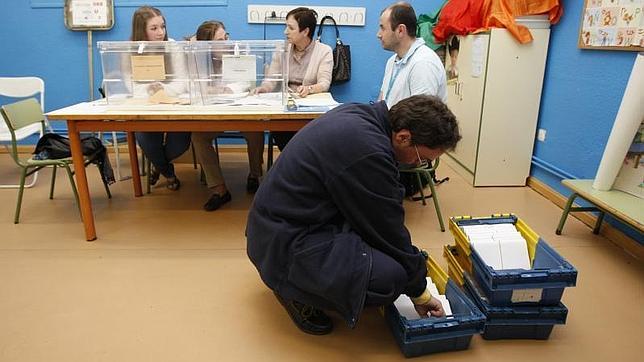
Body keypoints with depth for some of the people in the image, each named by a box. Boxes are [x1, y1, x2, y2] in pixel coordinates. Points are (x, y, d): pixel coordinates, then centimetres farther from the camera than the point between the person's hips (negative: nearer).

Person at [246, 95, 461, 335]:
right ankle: (295, 291, 1)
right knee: (389, 277, -23)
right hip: (283, 242, -10)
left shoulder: (359, 113, 2)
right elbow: (390, 232, -16)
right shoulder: (369, 154, -26)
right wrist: (420, 293, 1)